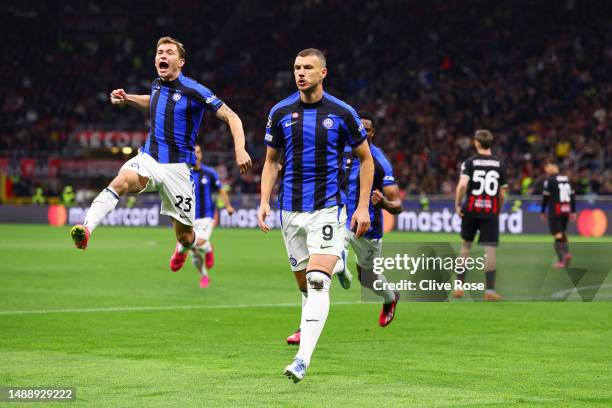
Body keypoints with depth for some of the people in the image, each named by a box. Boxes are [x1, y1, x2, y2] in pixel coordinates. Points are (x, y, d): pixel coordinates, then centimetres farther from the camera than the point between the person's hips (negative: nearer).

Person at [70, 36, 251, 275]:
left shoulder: (193, 90, -11)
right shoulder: (157, 85, 8)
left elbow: (231, 116, -12)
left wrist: (240, 150, -26)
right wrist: (126, 99, 17)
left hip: (177, 166, -3)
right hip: (149, 158, 3)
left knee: (184, 235, 6)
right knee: (122, 181, -33)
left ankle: (183, 248, 45)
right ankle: (87, 229, -49)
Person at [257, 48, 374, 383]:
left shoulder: (342, 113, -3)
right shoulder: (280, 112, 4)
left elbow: (365, 158, 7)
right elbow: (271, 161, 15)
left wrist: (363, 206, 1)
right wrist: (264, 201, 2)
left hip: (328, 209, -4)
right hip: (291, 210, 4)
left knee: (318, 283, -17)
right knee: (304, 286, 8)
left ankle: (303, 360, -25)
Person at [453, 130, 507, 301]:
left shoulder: (470, 162, -2)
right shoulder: (500, 164, 5)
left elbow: (462, 185, -16)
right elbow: (502, 193, 5)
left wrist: (457, 205, -7)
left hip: (471, 209, 0)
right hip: (491, 211, 0)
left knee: (466, 245, 16)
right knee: (490, 249, -2)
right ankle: (490, 290, -9)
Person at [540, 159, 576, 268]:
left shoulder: (550, 180, -9)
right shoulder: (566, 179, 11)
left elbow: (546, 197, -9)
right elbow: (572, 196, 13)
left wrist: (542, 212, 2)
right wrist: (573, 211, 18)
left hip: (555, 211, -6)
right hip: (566, 210, 6)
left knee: (558, 234, -4)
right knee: (563, 233, 19)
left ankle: (561, 260, -10)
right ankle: (566, 253, 2)